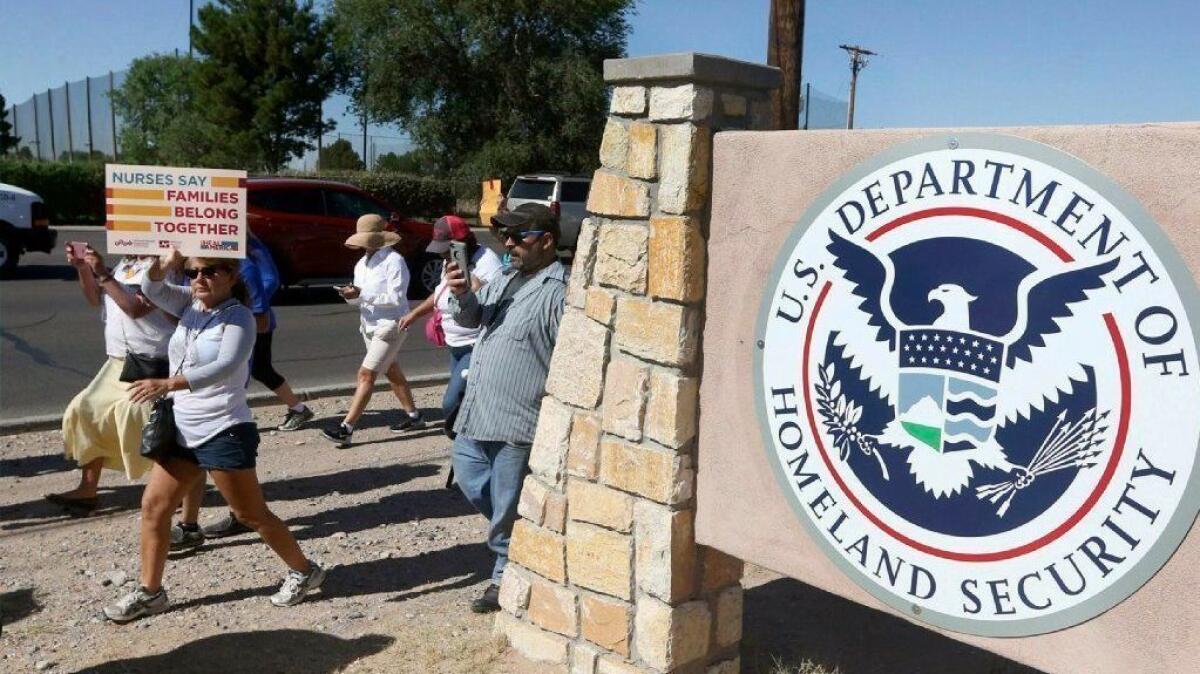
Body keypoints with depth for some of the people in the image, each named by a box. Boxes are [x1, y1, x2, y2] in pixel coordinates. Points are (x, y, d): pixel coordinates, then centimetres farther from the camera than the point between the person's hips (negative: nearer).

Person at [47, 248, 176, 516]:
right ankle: (88, 489, 17)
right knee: (87, 410, 8)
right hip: (118, 363, 10)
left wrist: (103, 274, -22)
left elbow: (135, 307, -24)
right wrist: (83, 269, 2)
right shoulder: (125, 263, 13)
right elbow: (96, 299, 16)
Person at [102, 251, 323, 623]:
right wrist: (165, 260, -25)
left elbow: (225, 367, -29)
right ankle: (150, 592, 20)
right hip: (183, 431, 7)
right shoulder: (190, 305, 8)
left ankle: (304, 571, 19)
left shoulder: (239, 316, -14)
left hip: (224, 433, -7)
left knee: (252, 514, 2)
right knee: (154, 506, 8)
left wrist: (166, 384, -38)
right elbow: (152, 289, -6)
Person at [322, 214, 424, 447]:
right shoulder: (362, 263, 12)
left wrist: (362, 293, -25)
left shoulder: (394, 261, -14)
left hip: (390, 325, -9)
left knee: (366, 374, -13)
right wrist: (350, 295, -10)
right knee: (391, 372, 18)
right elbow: (361, 298, 14)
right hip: (369, 324, 9)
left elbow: (395, 297, -21)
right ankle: (413, 415, 33)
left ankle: (346, 428, -14)